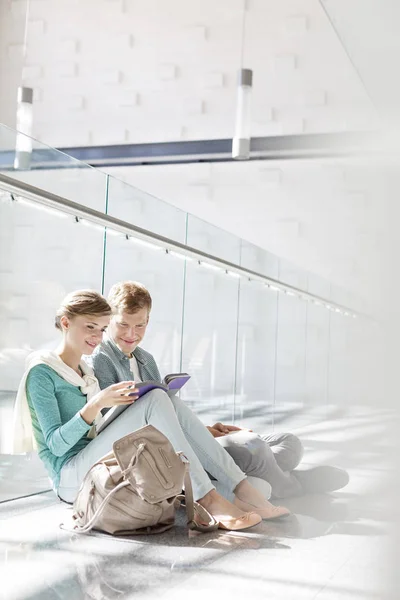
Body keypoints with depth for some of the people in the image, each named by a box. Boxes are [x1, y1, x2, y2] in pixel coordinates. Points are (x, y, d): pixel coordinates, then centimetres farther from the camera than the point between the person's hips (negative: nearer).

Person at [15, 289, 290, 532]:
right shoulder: (42, 372, -5)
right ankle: (208, 500, -31)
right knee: (155, 400, -24)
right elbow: (57, 443, -14)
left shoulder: (86, 371, 19)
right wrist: (96, 404, -26)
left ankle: (242, 488, -19)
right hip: (72, 477, -8)